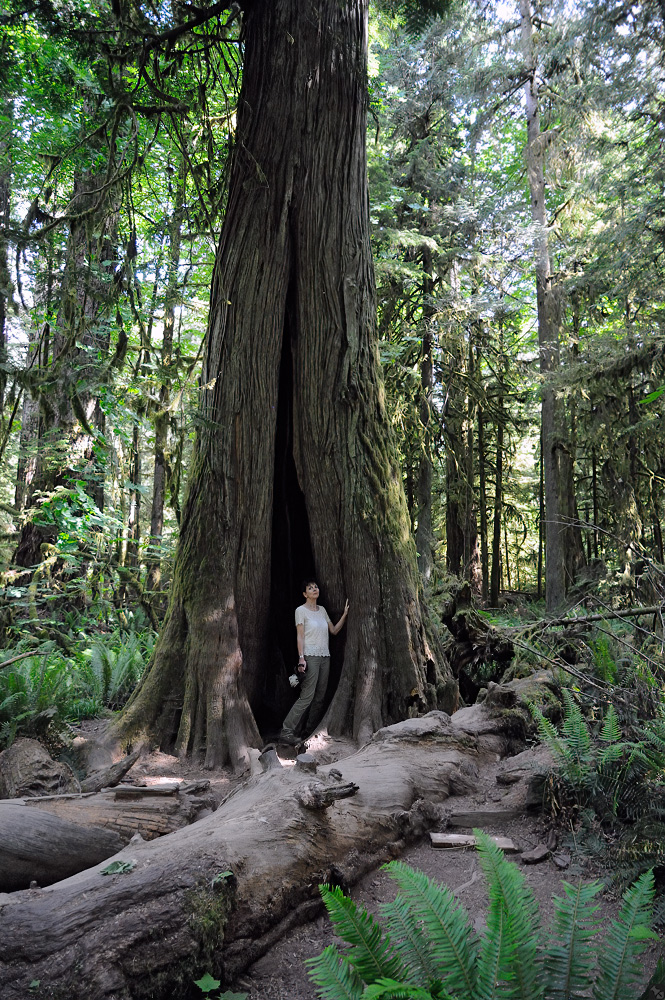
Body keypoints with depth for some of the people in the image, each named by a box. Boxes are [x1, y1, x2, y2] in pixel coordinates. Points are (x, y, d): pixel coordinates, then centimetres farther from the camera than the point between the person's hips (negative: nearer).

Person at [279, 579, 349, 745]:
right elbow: (300, 636, -7)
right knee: (307, 696, -13)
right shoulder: (301, 610, -2)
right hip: (310, 656, -7)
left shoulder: (322, 610, 16)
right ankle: (286, 731, -10)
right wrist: (301, 658, -16)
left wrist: (345, 614, 9)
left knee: (320, 697, 5)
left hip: (325, 657, 7)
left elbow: (334, 630, 17)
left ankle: (312, 731, 13)